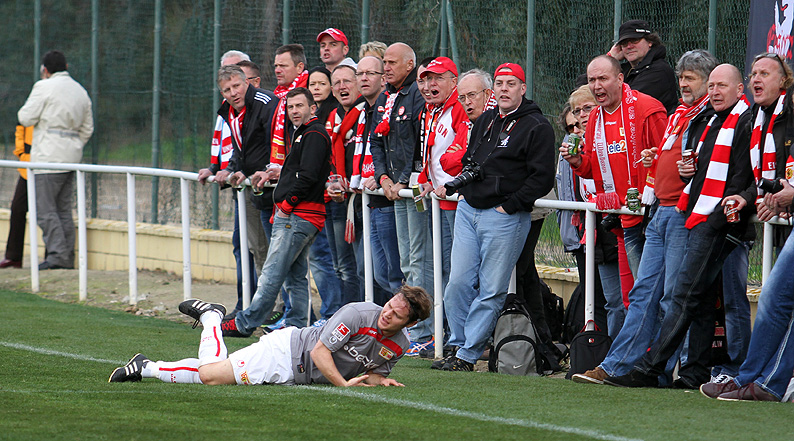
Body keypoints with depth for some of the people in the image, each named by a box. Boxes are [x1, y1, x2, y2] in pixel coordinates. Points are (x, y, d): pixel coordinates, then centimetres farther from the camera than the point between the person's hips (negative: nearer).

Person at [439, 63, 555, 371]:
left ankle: (468, 355, -3)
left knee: (491, 291, -5)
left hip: (505, 217, -7)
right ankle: (458, 344, 10)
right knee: (458, 283, 1)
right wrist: (465, 177, 11)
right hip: (468, 211, 7)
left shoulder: (537, 127, -5)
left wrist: (509, 206, -12)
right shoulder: (484, 122, 17)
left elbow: (542, 178, -10)